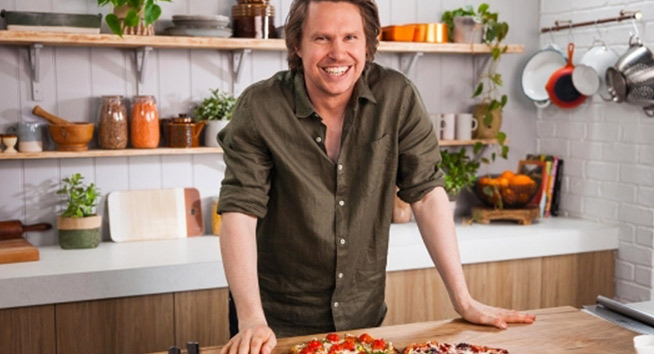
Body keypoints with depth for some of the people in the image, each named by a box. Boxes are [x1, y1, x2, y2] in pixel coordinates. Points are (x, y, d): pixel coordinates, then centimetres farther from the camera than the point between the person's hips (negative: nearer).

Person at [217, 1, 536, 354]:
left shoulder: (397, 96, -10)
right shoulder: (260, 107, -16)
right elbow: (240, 210, -20)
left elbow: (426, 193, -8)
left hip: (364, 314, 2)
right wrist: (251, 321, -29)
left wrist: (464, 301, -10)